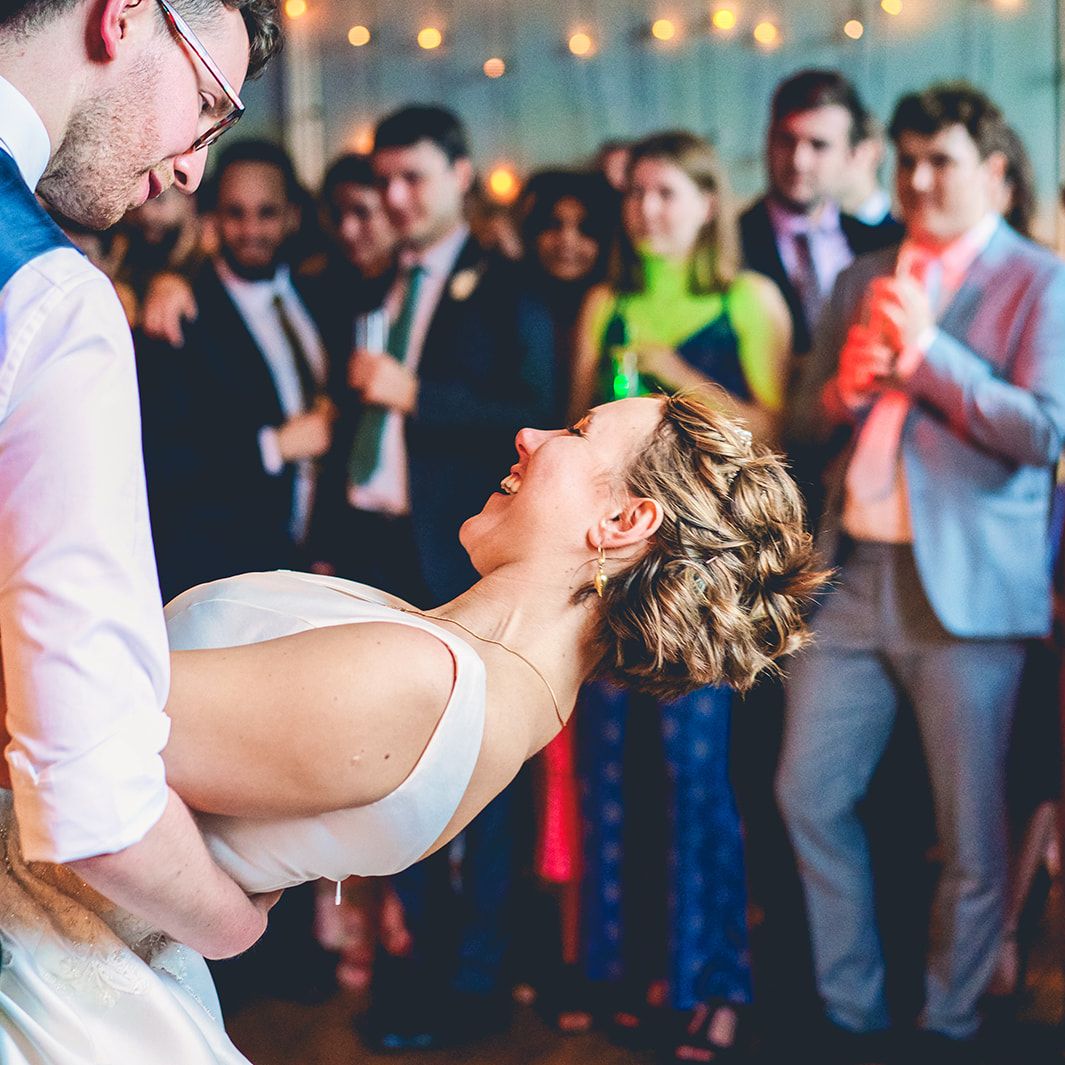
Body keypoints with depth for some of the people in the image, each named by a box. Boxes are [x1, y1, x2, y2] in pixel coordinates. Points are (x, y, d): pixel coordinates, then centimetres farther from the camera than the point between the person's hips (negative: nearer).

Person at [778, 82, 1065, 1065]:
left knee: (970, 832, 2)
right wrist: (845, 387, -5)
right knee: (810, 796, 7)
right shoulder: (863, 279, 16)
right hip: (852, 575, 6)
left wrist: (926, 349, -17)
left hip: (964, 587, -5)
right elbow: (806, 420, 17)